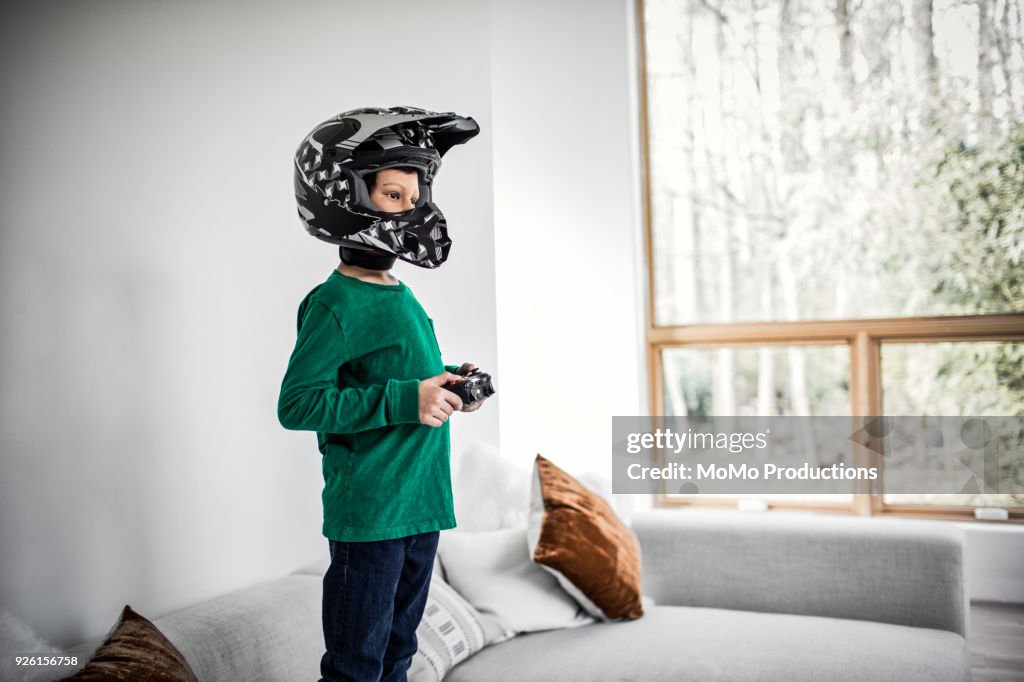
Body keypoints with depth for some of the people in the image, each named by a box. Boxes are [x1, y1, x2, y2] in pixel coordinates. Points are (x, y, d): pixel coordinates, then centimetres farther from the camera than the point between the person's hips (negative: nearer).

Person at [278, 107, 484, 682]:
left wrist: (447, 380, 3)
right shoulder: (337, 302, -15)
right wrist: (404, 400, -23)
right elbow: (297, 403, -20)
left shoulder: (402, 296, 11)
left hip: (423, 505, 9)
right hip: (368, 512, -8)